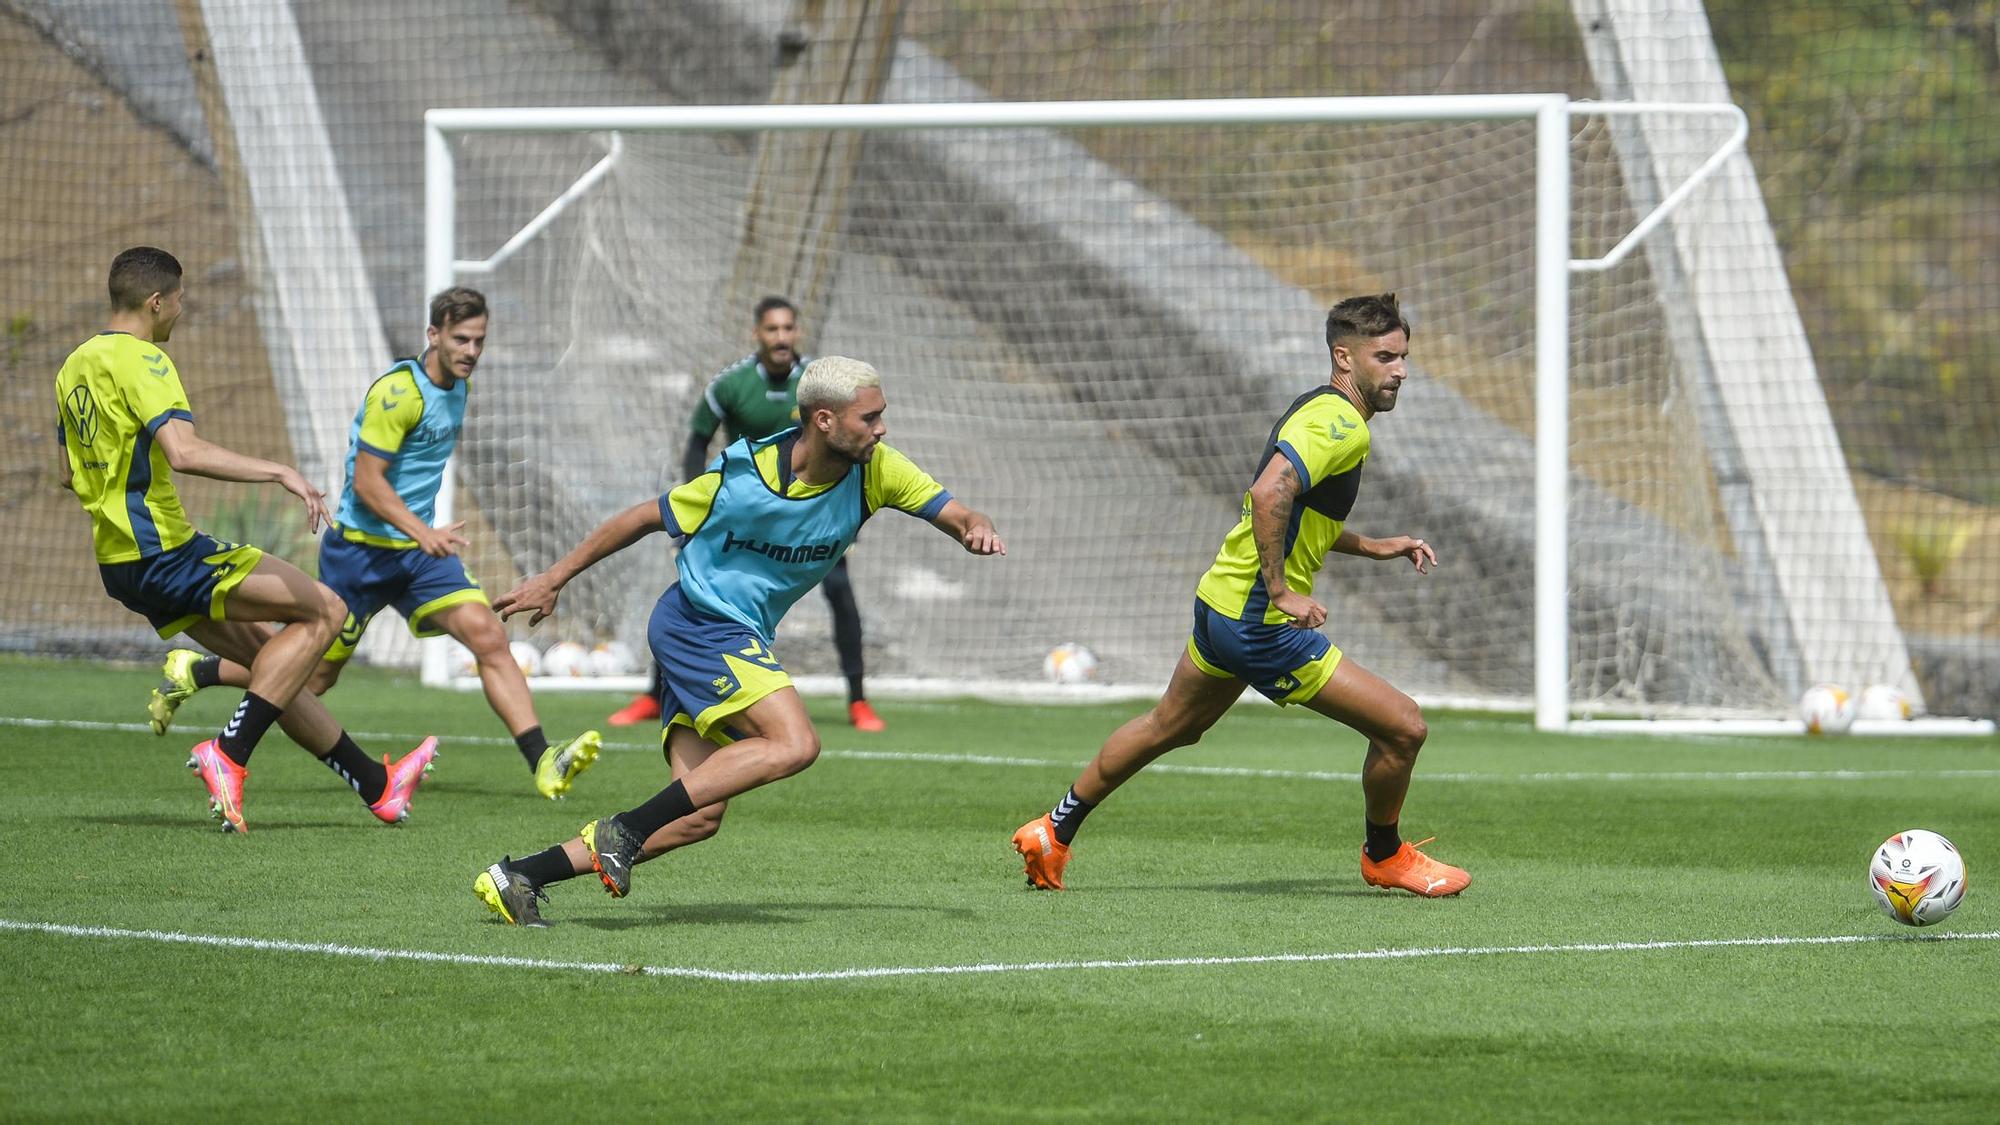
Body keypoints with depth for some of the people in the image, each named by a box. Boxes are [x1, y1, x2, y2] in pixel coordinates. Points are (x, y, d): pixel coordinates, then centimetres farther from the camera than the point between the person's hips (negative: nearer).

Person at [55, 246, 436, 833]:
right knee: (324, 610, -5)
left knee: (269, 656, 16)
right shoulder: (142, 361, -15)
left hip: (119, 563, 10)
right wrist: (277, 471, -29)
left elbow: (70, 475, 24)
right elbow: (183, 451, -30)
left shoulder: (74, 367, 14)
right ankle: (228, 756, -12)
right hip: (166, 554, -10)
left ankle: (377, 785, 21)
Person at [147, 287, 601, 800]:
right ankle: (190, 672, 27)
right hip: (361, 547, -7)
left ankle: (543, 763, -21)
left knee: (488, 637, -14)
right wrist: (422, 532, -32)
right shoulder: (399, 391, -19)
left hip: (419, 547, 7)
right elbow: (367, 481, -22)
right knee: (314, 675, 5)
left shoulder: (457, 386, 8)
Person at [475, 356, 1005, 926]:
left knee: (697, 819, -3)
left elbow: (952, 513, 1)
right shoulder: (742, 474, -18)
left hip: (743, 640, 7)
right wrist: (553, 580, 1)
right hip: (697, 623, -7)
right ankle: (624, 831, -25)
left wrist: (977, 529, -25)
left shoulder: (876, 469, -5)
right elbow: (645, 519, -6)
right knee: (793, 744, -27)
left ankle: (519, 877, -1)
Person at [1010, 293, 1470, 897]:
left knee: (1169, 727, 29)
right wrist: (1280, 590, -29)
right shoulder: (1341, 424, -19)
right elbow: (1269, 493, -34)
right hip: (1260, 623, -11)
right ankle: (1385, 856, 18)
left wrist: (1375, 547, 23)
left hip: (1221, 600, 11)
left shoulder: (1322, 410, 14)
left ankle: (1054, 831, 39)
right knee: (1403, 727, -6)